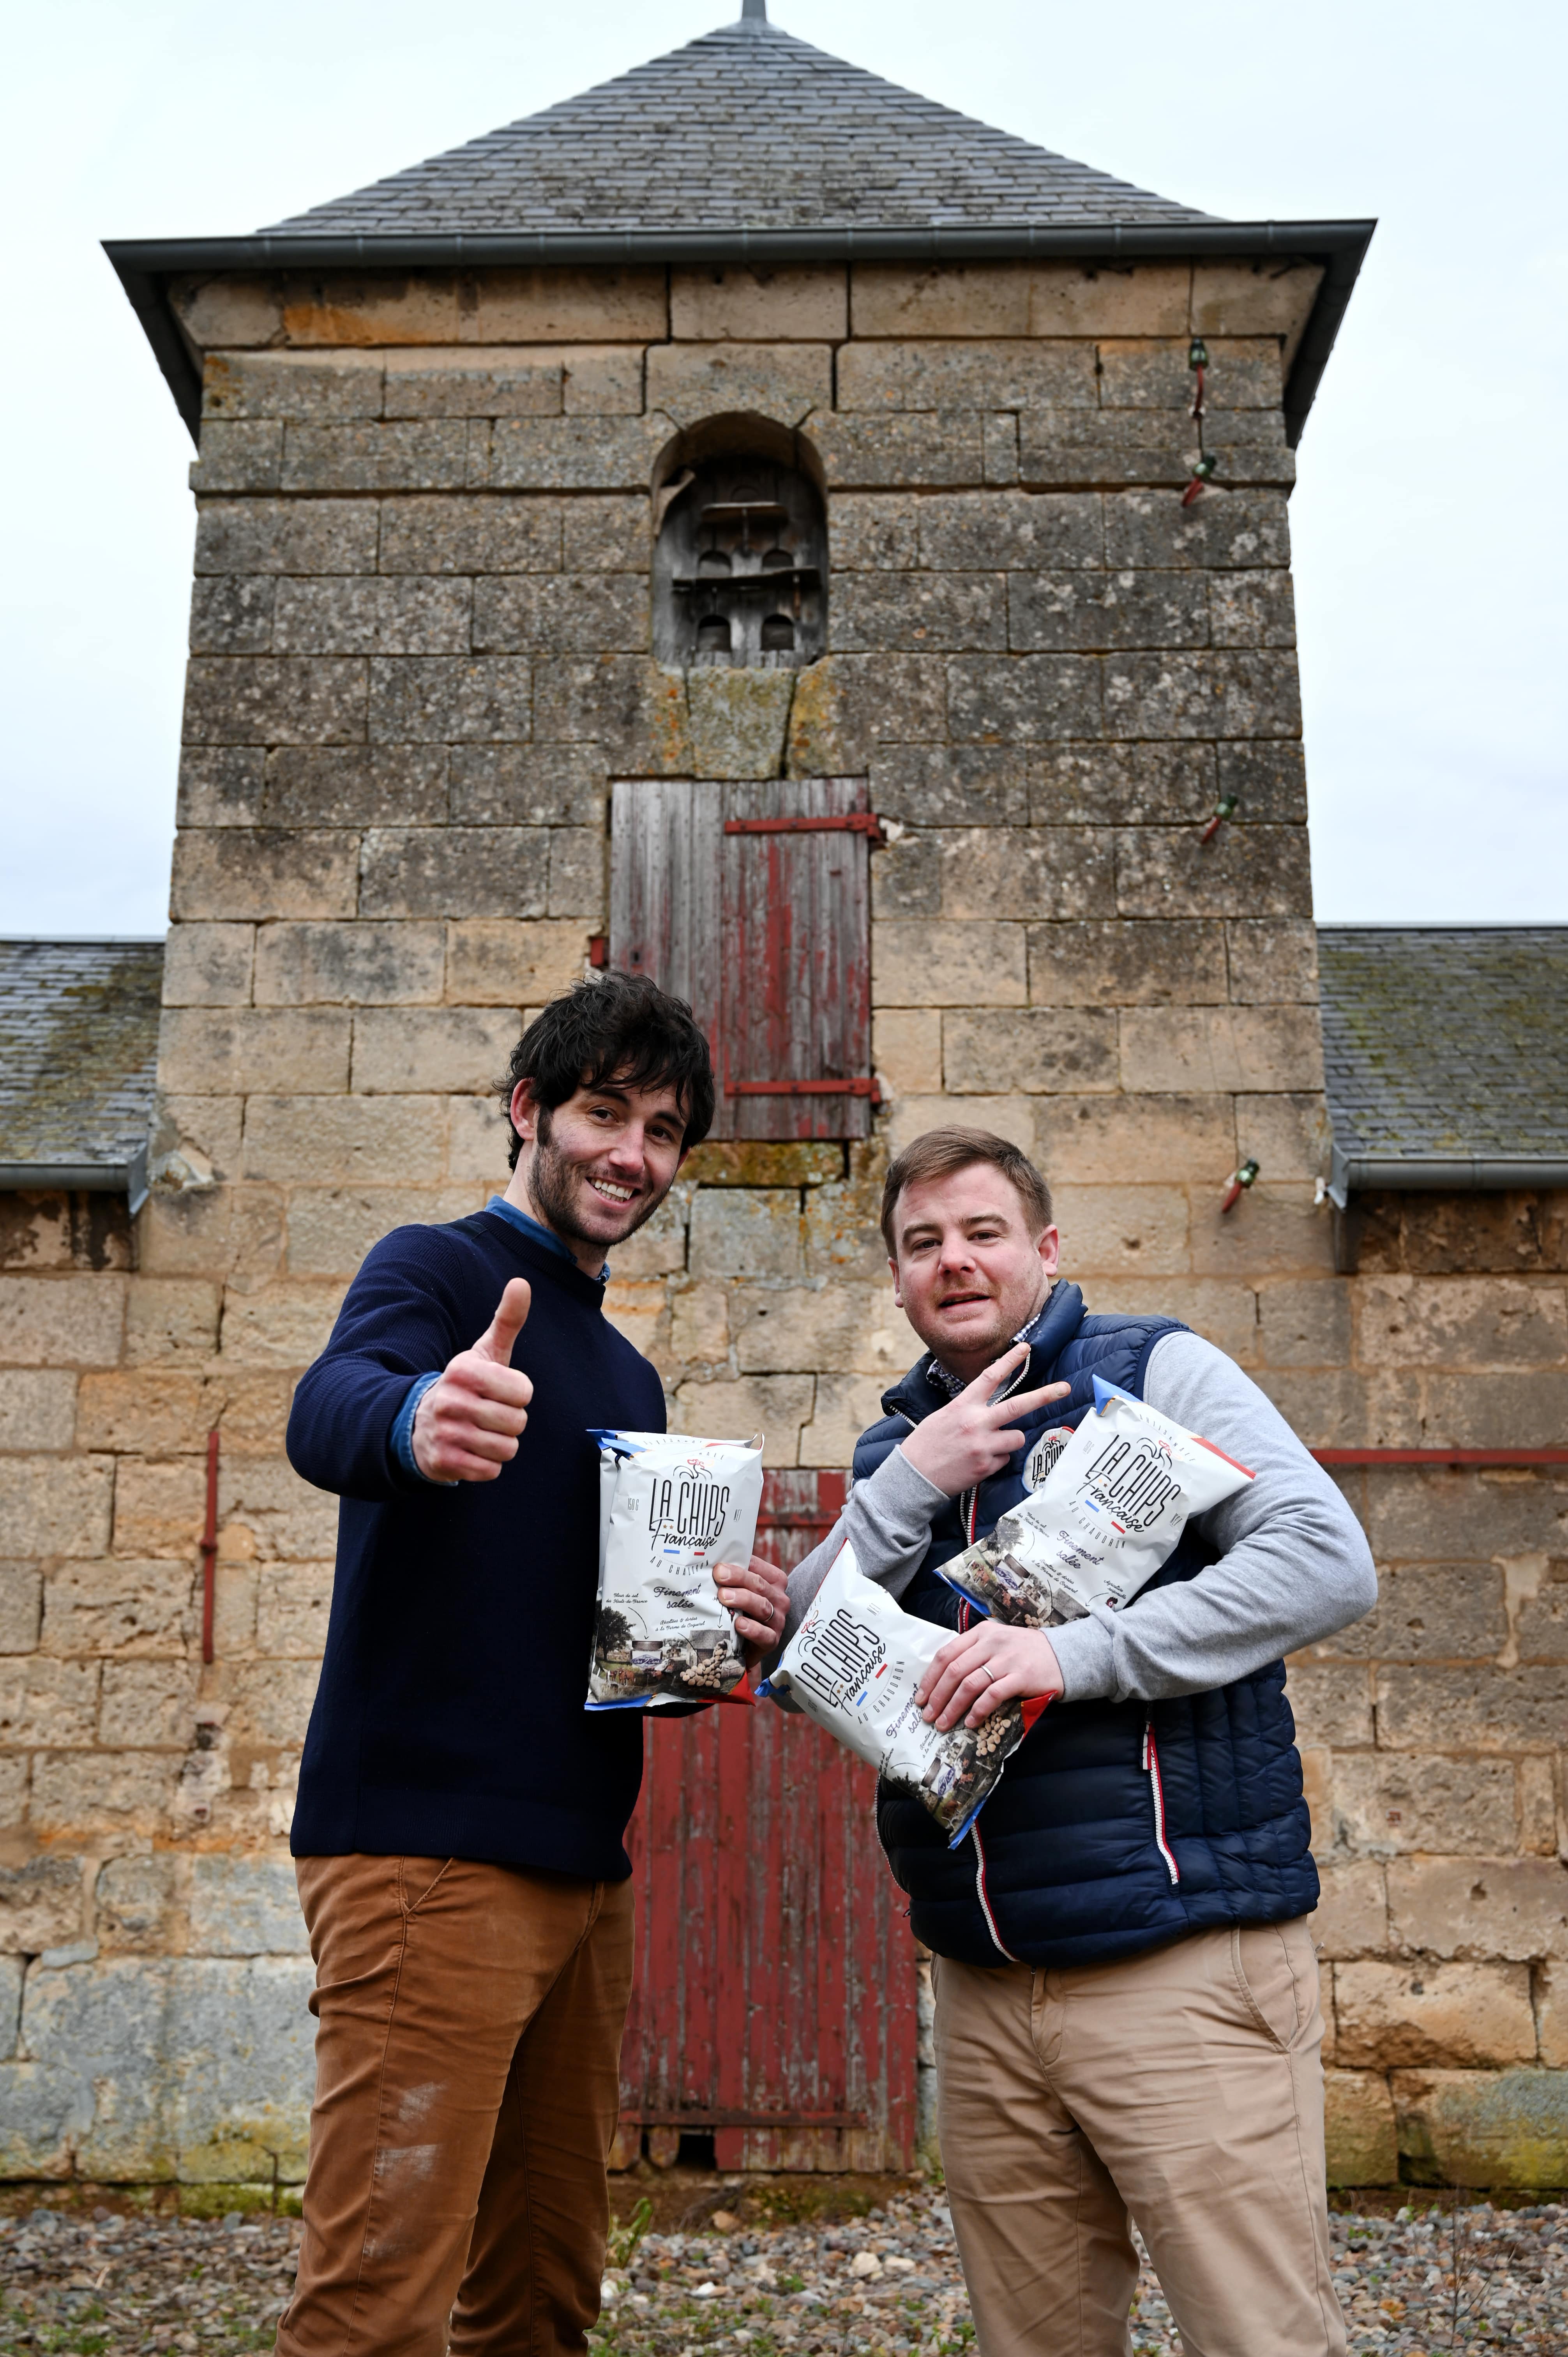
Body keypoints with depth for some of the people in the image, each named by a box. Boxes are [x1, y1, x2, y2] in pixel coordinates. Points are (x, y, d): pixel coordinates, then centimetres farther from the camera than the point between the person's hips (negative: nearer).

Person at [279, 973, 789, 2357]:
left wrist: (723, 1624, 3)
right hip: (427, 1850, -8)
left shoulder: (629, 1377, 20)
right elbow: (328, 1410, -25)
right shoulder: (436, 1270, -3)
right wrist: (417, 1420, -49)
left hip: (585, 1866, 8)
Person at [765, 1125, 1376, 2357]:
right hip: (985, 1988, 5)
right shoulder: (897, 1445, 13)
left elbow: (1329, 1564, -13)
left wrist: (1077, 1652, -21)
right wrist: (908, 1488, -9)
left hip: (1186, 1962, -5)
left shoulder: (1156, 1370, -2)